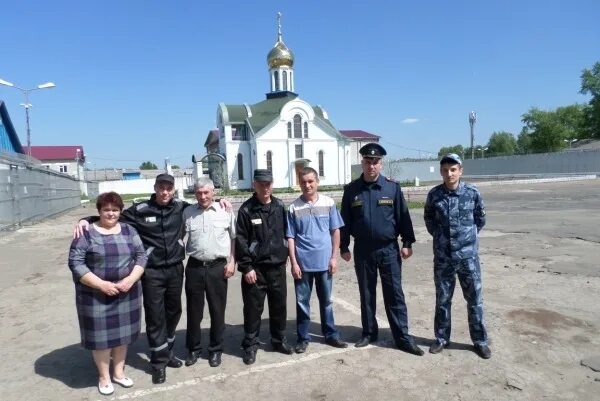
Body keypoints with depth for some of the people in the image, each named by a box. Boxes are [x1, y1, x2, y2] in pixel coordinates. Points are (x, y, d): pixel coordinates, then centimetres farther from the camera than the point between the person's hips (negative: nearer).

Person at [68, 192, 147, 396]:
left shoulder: (129, 230, 3)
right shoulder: (86, 233, -7)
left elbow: (141, 256, 2)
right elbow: (75, 263, -12)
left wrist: (131, 279, -13)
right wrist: (101, 284, -18)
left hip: (126, 293, 3)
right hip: (96, 296, -3)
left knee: (122, 333, 13)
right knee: (101, 335, 7)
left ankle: (119, 371, 32)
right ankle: (104, 376, 27)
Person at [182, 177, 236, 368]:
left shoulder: (225, 211, -2)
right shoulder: (187, 212, 2)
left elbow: (234, 238, 4)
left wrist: (231, 262, -1)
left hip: (218, 267, -1)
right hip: (194, 267, 1)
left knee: (217, 310, 9)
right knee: (194, 310, 13)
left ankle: (216, 349, 27)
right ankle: (193, 348, 31)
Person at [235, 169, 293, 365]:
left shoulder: (280, 206, 4)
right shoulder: (246, 209, -8)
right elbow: (240, 240, -9)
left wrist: (285, 256, 10)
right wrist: (246, 267, -12)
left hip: (277, 266, 4)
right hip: (255, 268, -3)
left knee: (279, 305, 14)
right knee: (253, 308, 6)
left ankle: (279, 340, 32)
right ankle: (250, 345, 22)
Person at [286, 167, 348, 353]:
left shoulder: (329, 203, -2)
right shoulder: (294, 208, -5)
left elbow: (335, 231, 2)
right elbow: (290, 238, -2)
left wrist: (334, 257, -2)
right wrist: (293, 263, -6)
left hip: (324, 262, 1)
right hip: (303, 263, -1)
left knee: (326, 301, 15)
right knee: (302, 302, 10)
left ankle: (331, 335, 30)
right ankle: (303, 338, 24)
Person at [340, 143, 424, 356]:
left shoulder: (392, 187, -3)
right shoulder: (351, 189, -1)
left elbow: (403, 216, 1)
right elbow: (345, 220, 4)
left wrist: (407, 243, -2)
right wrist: (344, 247, 4)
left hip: (389, 249, -1)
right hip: (363, 251, 1)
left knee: (395, 294, 4)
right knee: (366, 294, 12)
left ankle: (403, 337, 15)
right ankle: (369, 333, 27)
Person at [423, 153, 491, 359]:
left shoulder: (472, 193, -6)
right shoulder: (434, 195, -3)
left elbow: (480, 218, 9)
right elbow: (428, 218, 14)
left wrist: (469, 236, 7)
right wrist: (439, 235, 8)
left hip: (468, 255, -1)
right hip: (442, 256, 1)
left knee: (475, 299, 9)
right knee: (442, 299, 11)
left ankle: (480, 340, 25)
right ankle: (441, 338, 26)